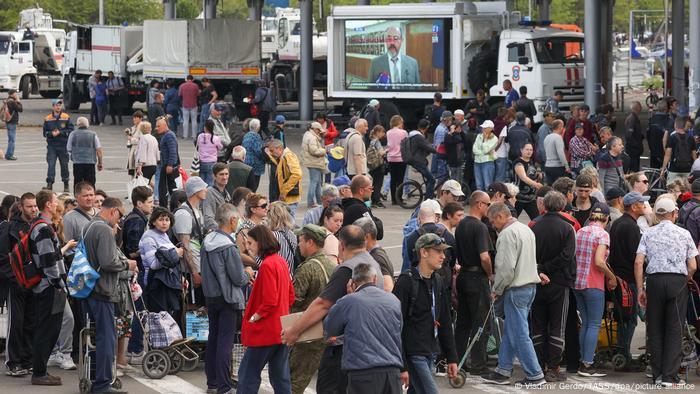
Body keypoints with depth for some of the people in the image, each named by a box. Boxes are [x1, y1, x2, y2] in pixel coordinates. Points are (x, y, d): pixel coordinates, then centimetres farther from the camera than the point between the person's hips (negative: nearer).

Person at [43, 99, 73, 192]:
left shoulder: (66, 117, 1)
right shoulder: (47, 119, 4)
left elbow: (70, 131, -3)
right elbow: (45, 132, 6)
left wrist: (60, 132, -13)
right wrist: (51, 133, -14)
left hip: (63, 146, 0)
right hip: (51, 145, 0)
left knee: (64, 165, 7)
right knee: (51, 164, -9)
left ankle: (66, 184, 19)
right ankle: (49, 184, -10)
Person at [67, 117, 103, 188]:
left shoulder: (73, 134, 3)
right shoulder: (93, 134, 5)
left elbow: (68, 149, 6)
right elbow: (99, 150, 2)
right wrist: (100, 162, 8)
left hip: (77, 162, -1)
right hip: (90, 163, 1)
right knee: (90, 184, 2)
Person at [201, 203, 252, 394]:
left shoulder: (207, 242, 4)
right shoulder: (228, 247, -20)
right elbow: (238, 278, -18)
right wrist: (248, 274, 6)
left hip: (210, 297, 8)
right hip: (227, 299, -8)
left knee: (213, 339, 16)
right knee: (225, 342, -4)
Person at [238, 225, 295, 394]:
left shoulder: (267, 265, -17)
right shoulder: (281, 261, 9)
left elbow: (270, 301, -21)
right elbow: (290, 296, 16)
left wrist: (253, 318, -11)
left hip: (265, 330, -9)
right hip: (281, 330, 9)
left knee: (247, 374, -1)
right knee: (281, 377, 10)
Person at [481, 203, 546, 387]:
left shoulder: (507, 234, -16)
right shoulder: (526, 230, 15)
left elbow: (506, 267, -20)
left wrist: (496, 290, -9)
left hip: (516, 289, -10)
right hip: (530, 285, 10)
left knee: (519, 334, -5)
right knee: (510, 332, 16)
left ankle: (535, 375, -3)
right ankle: (503, 372, 20)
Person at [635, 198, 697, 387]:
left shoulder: (648, 233, 6)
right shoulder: (684, 234, 5)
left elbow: (638, 262, -3)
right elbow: (692, 266, 1)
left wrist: (640, 289, 2)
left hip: (654, 280, 1)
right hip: (678, 280, -1)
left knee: (655, 329, 9)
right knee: (674, 330, 2)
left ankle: (657, 374, 12)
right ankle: (670, 376, -3)